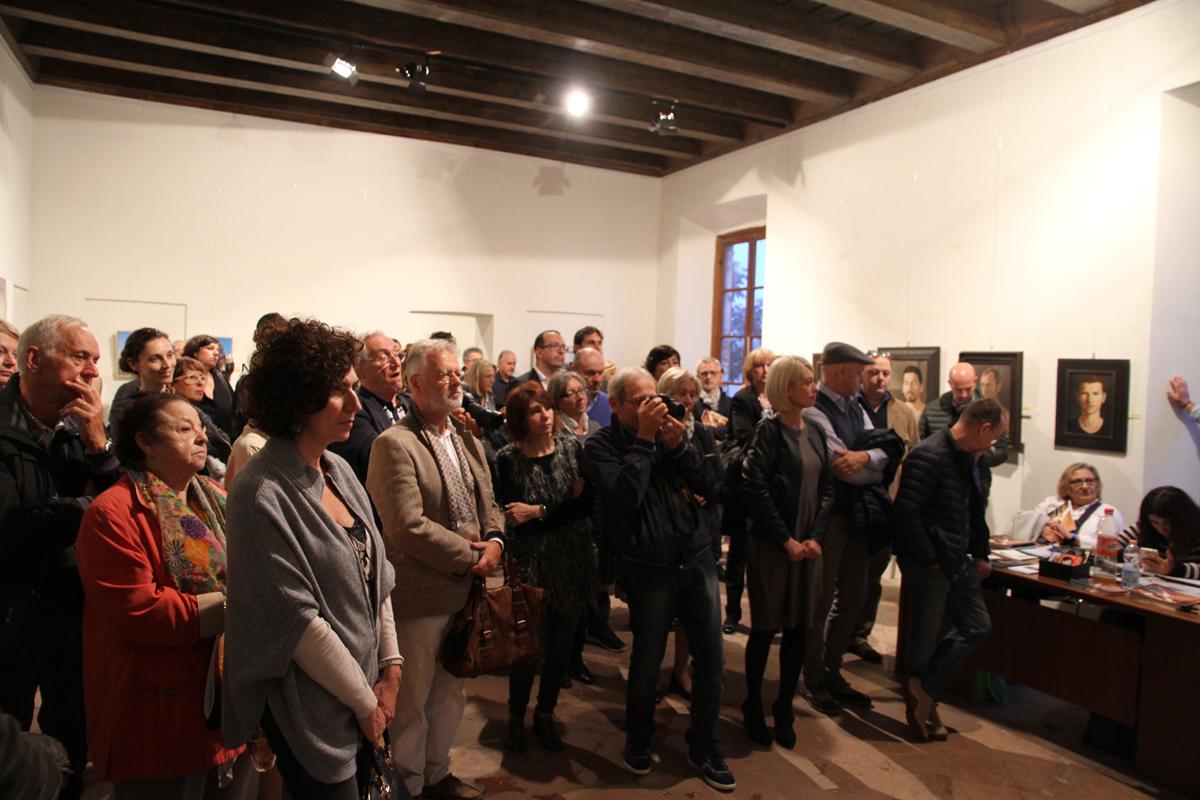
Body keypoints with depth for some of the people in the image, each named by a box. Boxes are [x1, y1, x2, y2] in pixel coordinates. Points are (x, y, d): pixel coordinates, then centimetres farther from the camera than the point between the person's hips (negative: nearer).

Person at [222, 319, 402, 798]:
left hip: (365, 686, 7)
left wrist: (391, 667, 1)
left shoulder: (338, 470, 0)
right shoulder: (263, 494, -21)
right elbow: (298, 619, -20)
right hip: (312, 708, -7)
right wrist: (365, 702, -12)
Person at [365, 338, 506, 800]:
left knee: (450, 693, 23)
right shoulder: (395, 444, -18)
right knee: (412, 701, 11)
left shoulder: (467, 439, 9)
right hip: (419, 595, -8)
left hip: (464, 588, 8)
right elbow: (408, 527, -24)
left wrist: (494, 541, -7)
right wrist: (470, 555, -17)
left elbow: (486, 502, 14)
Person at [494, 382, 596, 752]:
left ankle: (545, 713, 38)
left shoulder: (573, 446, -3)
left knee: (562, 644, 15)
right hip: (532, 565, -3)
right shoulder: (508, 459, -10)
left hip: (573, 563, 3)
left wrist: (539, 512, -16)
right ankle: (516, 716, 32)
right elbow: (512, 519, -13)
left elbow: (588, 504, -10)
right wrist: (565, 506, -17)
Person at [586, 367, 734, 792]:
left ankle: (703, 746, 31)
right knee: (646, 664, 9)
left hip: (697, 559, 4)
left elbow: (709, 486, 0)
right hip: (650, 570, -4)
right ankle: (638, 741, 36)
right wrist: (644, 439, -20)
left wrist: (678, 445, -13)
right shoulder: (601, 444, -8)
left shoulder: (670, 430, 5)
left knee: (712, 658, 9)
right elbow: (625, 496, -23)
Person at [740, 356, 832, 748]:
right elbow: (756, 489, -16)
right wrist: (786, 540, -13)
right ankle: (753, 709, 22)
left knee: (799, 630, 10)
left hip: (808, 547, 6)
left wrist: (816, 537, -4)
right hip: (772, 546, -6)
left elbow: (827, 489, 9)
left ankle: (784, 710, 25)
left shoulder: (815, 432, 9)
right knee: (765, 628, 5)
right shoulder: (769, 431, -9)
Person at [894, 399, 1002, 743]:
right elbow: (906, 513, -25)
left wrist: (979, 553, 15)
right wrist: (930, 559, -19)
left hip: (956, 562, 10)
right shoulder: (929, 456, -21)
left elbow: (975, 510, 21)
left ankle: (924, 692, 18)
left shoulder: (968, 458, 10)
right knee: (926, 638, 4)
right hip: (928, 564, -10)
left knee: (977, 625, 13)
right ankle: (921, 706, 22)